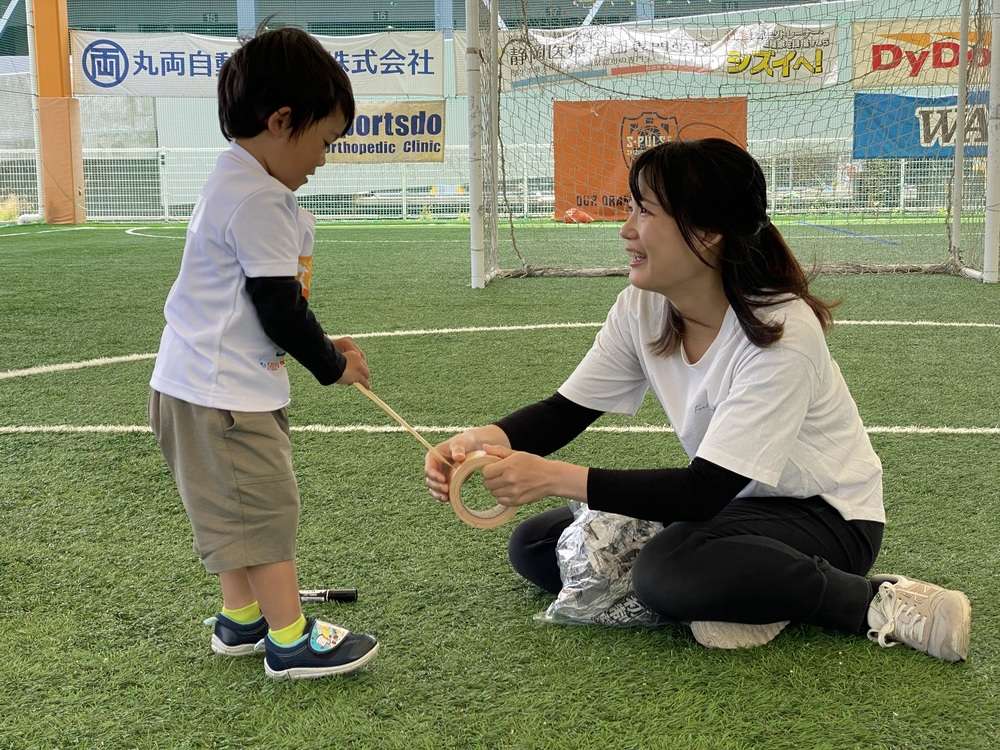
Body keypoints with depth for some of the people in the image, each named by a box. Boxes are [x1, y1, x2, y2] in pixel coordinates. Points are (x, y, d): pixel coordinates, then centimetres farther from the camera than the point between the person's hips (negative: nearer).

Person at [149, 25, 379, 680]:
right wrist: (332, 365, -4)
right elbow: (280, 309, -19)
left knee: (241, 508, 19)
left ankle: (241, 620, 31)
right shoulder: (258, 200, -21)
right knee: (266, 506, -3)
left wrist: (322, 347, 9)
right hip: (221, 394, -11)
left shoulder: (242, 185, 13)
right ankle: (292, 640, 7)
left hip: (214, 384, 11)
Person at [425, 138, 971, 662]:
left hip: (824, 515, -7)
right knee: (533, 546, -4)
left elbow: (705, 490, -30)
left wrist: (557, 477, -37)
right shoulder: (640, 310, -8)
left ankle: (879, 604, -14)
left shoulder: (782, 332, -28)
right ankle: (750, 598, -7)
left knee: (670, 570, -37)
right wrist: (491, 439, -27)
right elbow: (564, 412, -4)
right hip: (732, 504, 7)